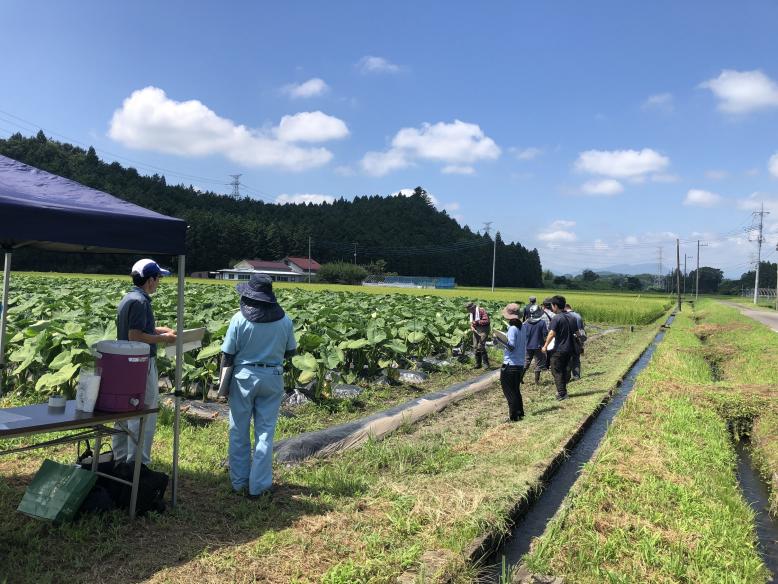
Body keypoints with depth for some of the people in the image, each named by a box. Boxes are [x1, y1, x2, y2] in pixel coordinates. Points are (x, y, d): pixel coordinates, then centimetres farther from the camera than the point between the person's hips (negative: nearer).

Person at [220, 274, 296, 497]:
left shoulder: (240, 318, -12)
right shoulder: (285, 320, -5)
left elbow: (227, 355, -7)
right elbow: (290, 351, 5)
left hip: (244, 376, -1)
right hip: (273, 378, 1)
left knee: (239, 432, 14)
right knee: (265, 433, 9)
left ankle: (239, 482, 23)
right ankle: (258, 486, 14)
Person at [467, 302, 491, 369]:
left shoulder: (482, 311, -14)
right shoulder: (472, 313, 13)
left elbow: (486, 321, -21)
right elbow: (471, 322, 19)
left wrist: (477, 322, -20)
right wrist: (472, 327, -2)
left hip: (483, 330, -8)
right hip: (476, 330, 8)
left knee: (480, 347, -17)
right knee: (476, 347, 8)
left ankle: (486, 364, -9)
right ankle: (478, 364, 17)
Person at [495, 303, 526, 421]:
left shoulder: (512, 328, -16)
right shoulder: (521, 327, 8)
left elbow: (511, 346, -22)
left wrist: (499, 340, -16)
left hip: (510, 365, -8)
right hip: (520, 364, 8)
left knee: (509, 391, 1)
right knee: (516, 390, 19)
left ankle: (514, 416, 2)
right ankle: (520, 412, 24)